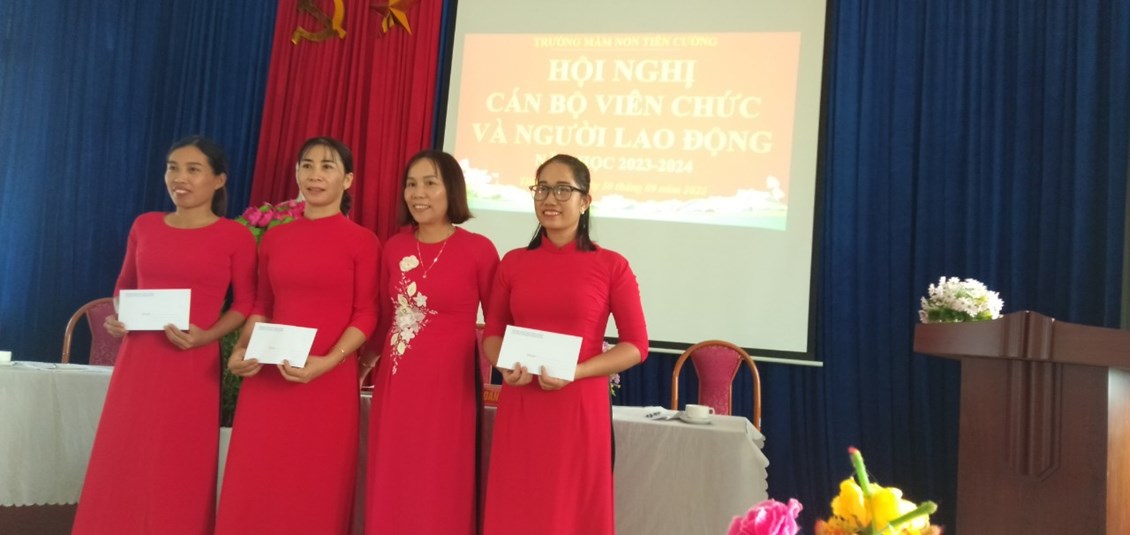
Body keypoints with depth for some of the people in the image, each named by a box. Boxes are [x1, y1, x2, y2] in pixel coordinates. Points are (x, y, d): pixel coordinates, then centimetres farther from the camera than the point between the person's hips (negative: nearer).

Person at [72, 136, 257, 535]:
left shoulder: (235, 237, -4)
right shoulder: (144, 226, 9)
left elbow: (246, 304, -1)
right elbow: (124, 287, 19)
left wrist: (206, 336, -15)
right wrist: (115, 319, 0)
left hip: (193, 366, -4)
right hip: (137, 360, 4)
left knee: (178, 475, 3)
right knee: (121, 468, 9)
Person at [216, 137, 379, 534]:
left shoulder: (362, 241, -3)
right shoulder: (274, 238, 10)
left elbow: (365, 316, -6)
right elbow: (262, 306, 16)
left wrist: (326, 362, -18)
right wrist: (242, 350, -1)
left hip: (328, 381, -4)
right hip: (268, 377, 4)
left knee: (315, 493, 5)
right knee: (256, 489, 8)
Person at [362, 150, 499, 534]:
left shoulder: (478, 249, -7)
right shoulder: (394, 248, 7)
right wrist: (369, 358, 7)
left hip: (449, 387, -4)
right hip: (394, 386, 5)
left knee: (441, 496, 4)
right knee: (391, 493, 12)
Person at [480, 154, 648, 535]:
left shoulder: (611, 266, -2)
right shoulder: (513, 263, 7)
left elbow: (636, 345, -3)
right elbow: (492, 333, 13)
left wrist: (576, 372, -15)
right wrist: (505, 365, -8)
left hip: (581, 408, -2)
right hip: (519, 407, 3)